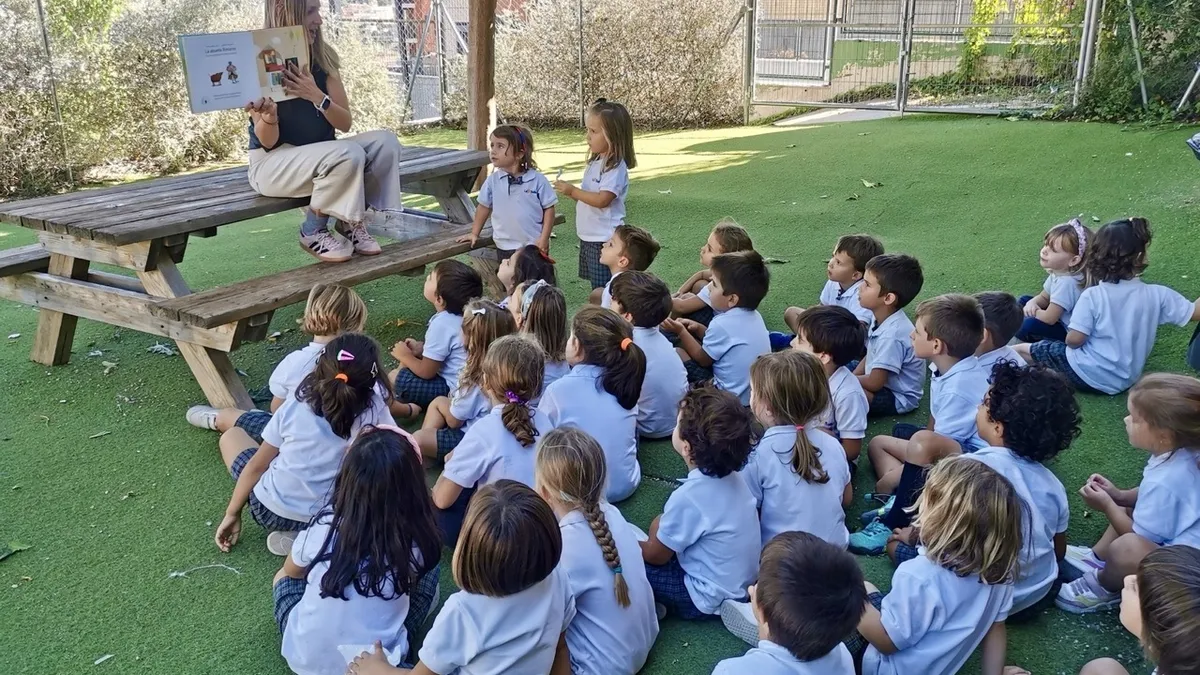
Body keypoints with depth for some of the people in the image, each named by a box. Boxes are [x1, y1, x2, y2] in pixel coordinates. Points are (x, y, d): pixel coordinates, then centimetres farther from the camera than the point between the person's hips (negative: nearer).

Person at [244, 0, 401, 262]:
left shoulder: (323, 58, 0)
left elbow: (345, 123, -4)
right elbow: (268, 142, -14)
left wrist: (317, 96, -23)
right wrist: (269, 117, -37)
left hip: (321, 154, 6)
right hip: (272, 163, -6)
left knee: (385, 142, -16)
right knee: (348, 154, -31)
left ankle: (351, 222, -1)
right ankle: (313, 231, -9)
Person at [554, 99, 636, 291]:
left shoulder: (616, 167, -18)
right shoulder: (596, 162, 11)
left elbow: (602, 199, -25)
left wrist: (573, 191, -18)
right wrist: (570, 191, 0)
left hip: (604, 239, -9)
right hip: (588, 237, 9)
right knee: (596, 288, 18)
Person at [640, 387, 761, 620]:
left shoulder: (688, 498, -28)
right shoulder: (732, 477, -6)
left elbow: (656, 555, -11)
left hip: (709, 599, -8)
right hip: (743, 582, 8)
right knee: (662, 525, 18)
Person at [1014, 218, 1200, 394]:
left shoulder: (1092, 296, -19)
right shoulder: (1157, 295, -12)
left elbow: (1074, 340, -19)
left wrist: (1068, 337, 5)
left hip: (1087, 375, -5)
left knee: (1020, 351, 5)